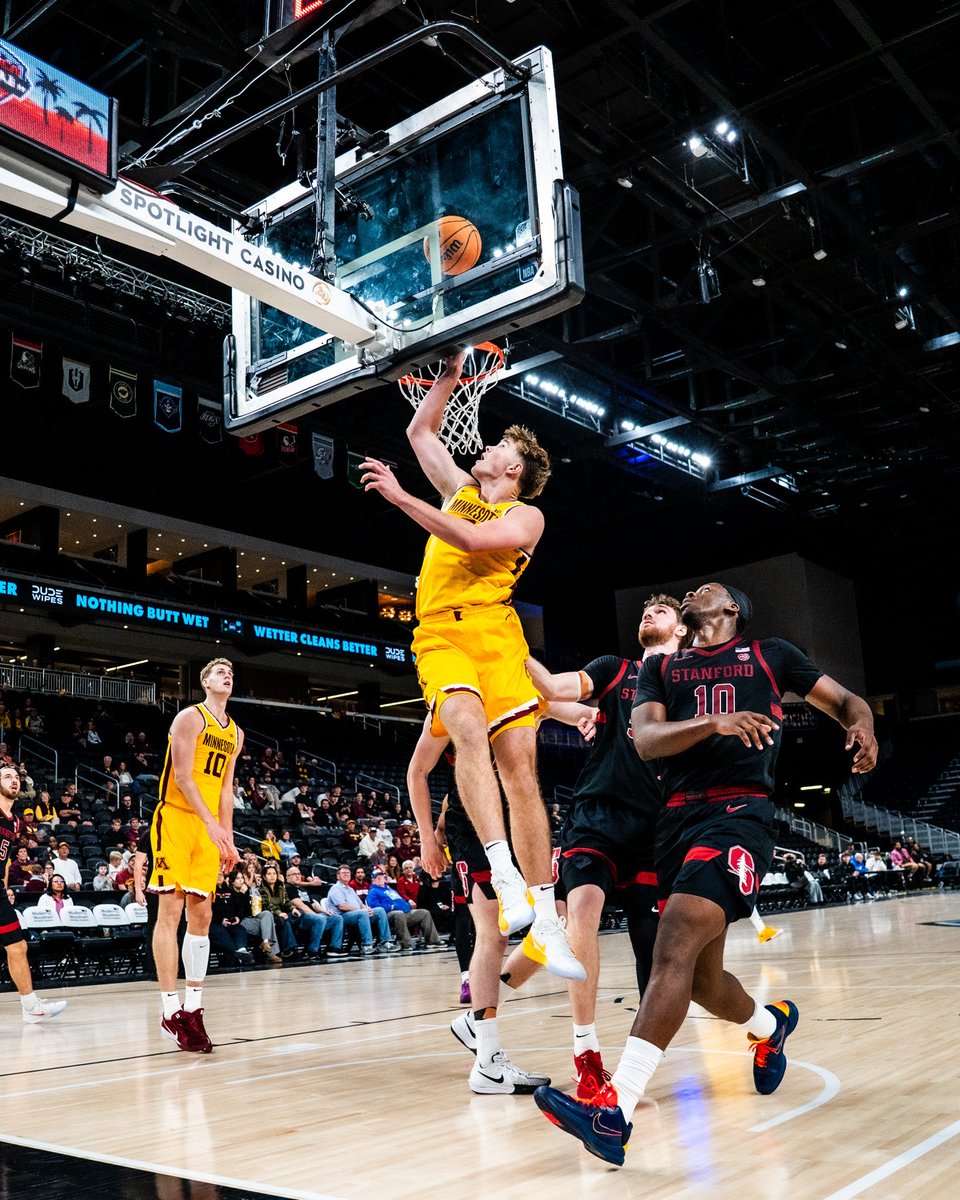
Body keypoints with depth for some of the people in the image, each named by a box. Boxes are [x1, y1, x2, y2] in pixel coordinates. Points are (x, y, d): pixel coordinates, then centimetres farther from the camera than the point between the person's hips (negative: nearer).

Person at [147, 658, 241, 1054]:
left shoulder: (235, 733, 16)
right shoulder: (190, 717, -6)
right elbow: (183, 776, -15)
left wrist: (228, 836, 11)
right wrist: (210, 822, -22)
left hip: (209, 828, 7)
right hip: (176, 818, -7)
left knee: (201, 915, 5)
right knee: (170, 910, -8)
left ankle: (193, 1007, 9)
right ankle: (171, 1011, -5)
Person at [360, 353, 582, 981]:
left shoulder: (527, 516, 8)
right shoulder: (460, 488, 25)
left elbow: (471, 540, -10)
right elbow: (421, 429, 34)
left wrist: (402, 497, -12)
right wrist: (450, 373, 26)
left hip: (497, 638, -2)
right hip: (441, 635, 3)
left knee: (521, 772, -9)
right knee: (469, 729, -29)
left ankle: (546, 923, -4)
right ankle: (506, 878, -36)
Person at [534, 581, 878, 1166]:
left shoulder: (770, 654, 14)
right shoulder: (660, 667, 18)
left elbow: (845, 700, 18)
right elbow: (646, 739, 1)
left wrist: (863, 728, -8)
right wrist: (714, 722, -18)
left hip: (741, 813, -5)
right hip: (678, 818, 5)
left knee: (676, 945, -25)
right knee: (702, 978, 13)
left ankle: (616, 1113, -29)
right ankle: (770, 1023, 47)